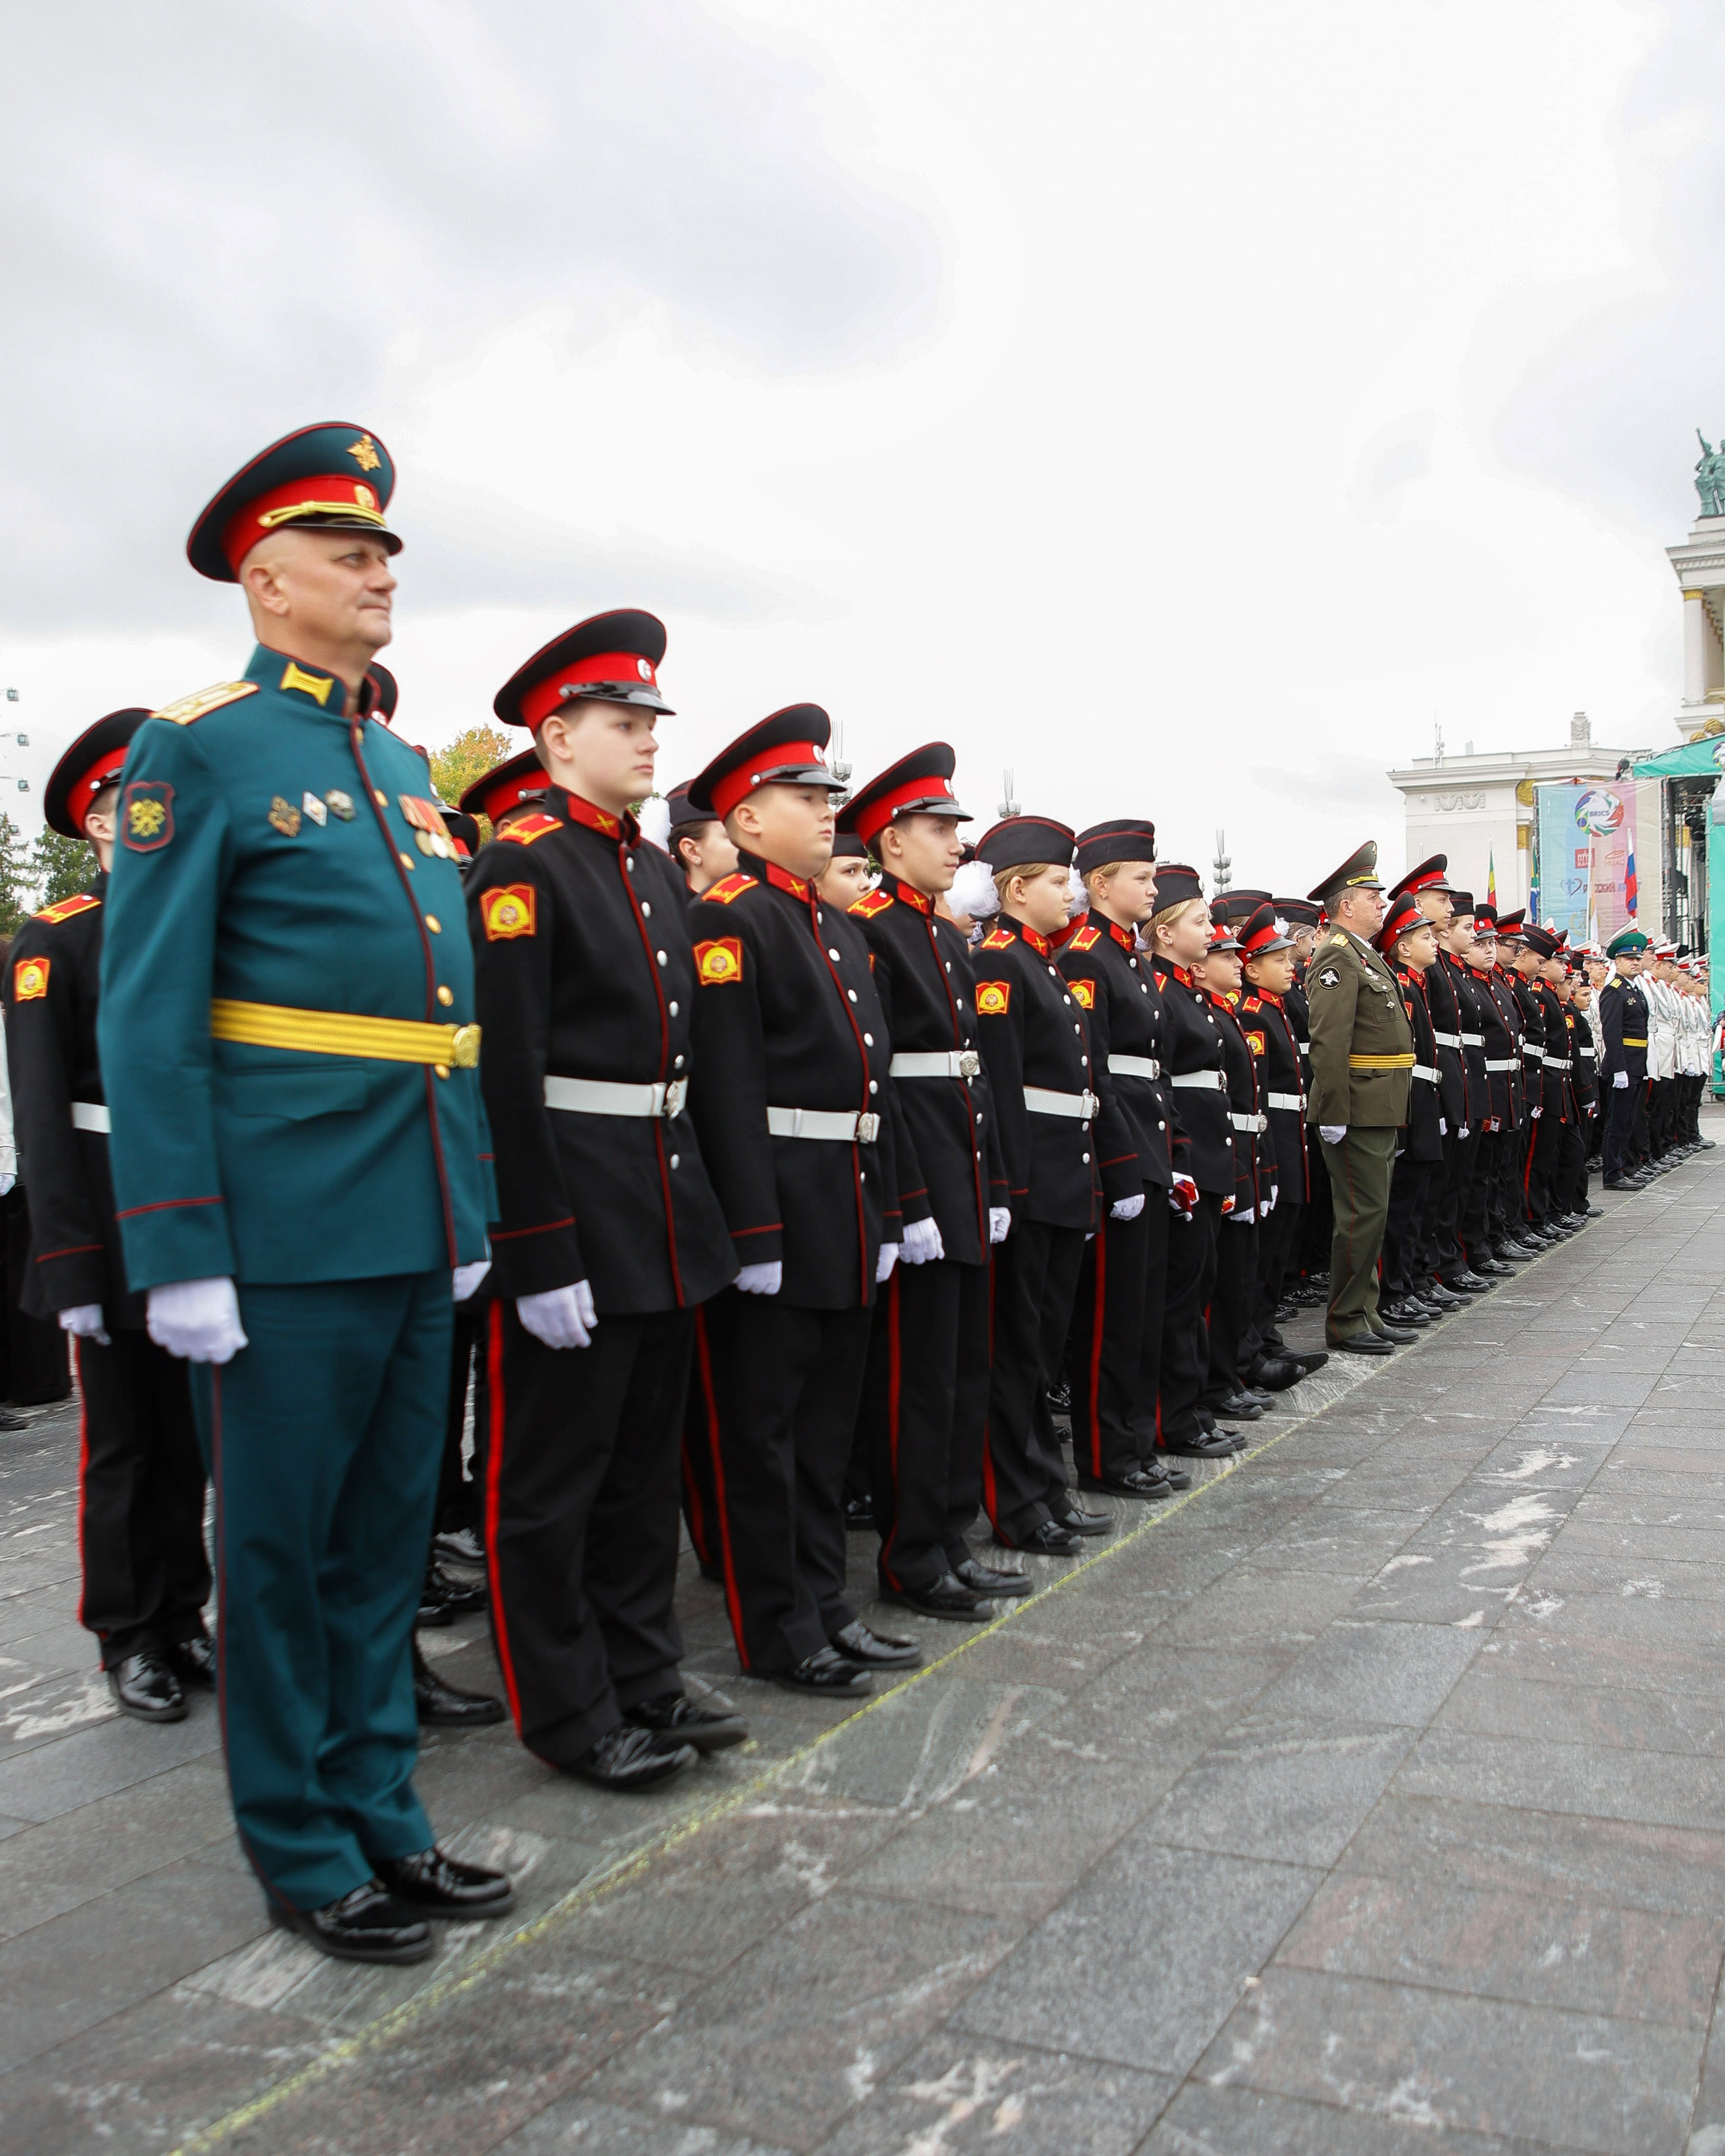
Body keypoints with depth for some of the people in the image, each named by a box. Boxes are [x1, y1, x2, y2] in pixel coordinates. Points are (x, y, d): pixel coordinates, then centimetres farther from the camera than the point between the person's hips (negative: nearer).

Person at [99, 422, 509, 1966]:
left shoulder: (404, 765, 16)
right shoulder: (200, 749, -6)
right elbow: (148, 1015, -11)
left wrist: (472, 1202, 15)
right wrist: (179, 1254, -16)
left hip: (415, 1228, 7)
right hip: (287, 1234, -7)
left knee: (388, 1535, 15)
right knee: (281, 1544, 7)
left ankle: (380, 1814, 30)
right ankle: (305, 1852, 23)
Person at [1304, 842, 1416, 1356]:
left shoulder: (1364, 956, 19)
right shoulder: (1337, 956, -13)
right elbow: (1328, 1042, -21)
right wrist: (1333, 1115, -25)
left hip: (1380, 1113, 10)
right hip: (1359, 1113, -10)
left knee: (1371, 1213, 14)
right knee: (1362, 1215, -5)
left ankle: (1365, 1313, 22)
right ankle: (1344, 1323, 3)